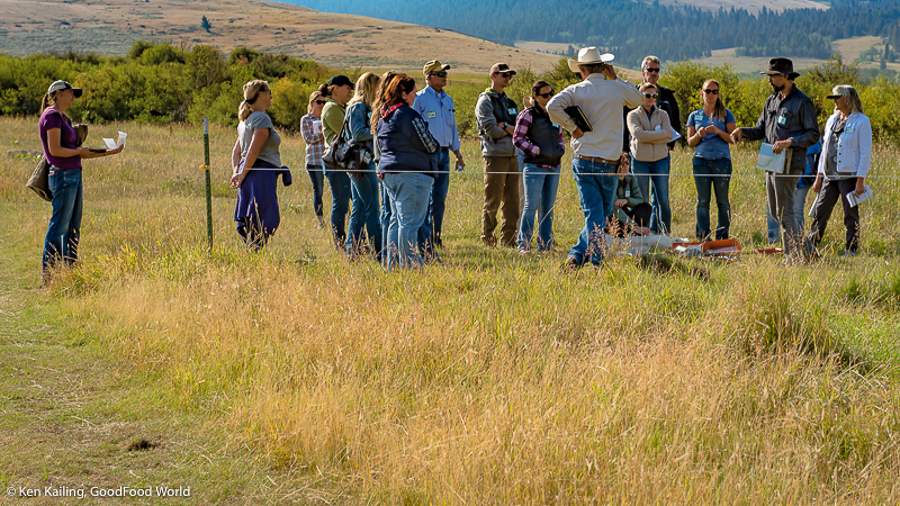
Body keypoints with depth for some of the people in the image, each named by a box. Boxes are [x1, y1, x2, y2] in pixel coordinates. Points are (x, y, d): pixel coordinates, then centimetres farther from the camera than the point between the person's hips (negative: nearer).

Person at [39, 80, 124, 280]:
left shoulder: (64, 119, 19)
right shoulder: (52, 116, -10)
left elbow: (76, 151, 19)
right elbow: (55, 149, -18)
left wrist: (110, 152, 15)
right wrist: (80, 151, -5)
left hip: (74, 175, 10)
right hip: (62, 174, -10)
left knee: (74, 226, 12)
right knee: (59, 225, -8)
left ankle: (70, 268, 18)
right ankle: (48, 271, -4)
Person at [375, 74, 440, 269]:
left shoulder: (384, 116, 14)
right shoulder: (407, 115, -16)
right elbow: (428, 144, -13)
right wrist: (436, 146, 8)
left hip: (389, 172, 10)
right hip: (411, 173, -10)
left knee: (397, 220, 15)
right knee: (410, 222, -7)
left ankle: (393, 265, 16)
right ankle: (409, 266, -7)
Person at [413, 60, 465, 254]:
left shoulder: (447, 100, 16)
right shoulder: (420, 99, -5)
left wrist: (458, 154, 20)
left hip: (444, 153, 7)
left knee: (440, 199, 7)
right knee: (425, 199, -7)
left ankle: (436, 238, 13)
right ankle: (424, 241, -5)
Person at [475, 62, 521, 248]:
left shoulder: (510, 103, 20)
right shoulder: (485, 101, -2)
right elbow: (491, 129, -13)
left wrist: (505, 126, -8)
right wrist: (510, 130, 1)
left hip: (513, 156, 7)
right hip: (495, 156, -7)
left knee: (512, 202, 7)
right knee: (492, 203, -5)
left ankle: (508, 241, 11)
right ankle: (487, 241, 1)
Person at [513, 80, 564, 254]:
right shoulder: (528, 114, -4)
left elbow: (560, 137, 25)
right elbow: (517, 139, -7)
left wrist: (561, 149, 5)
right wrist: (537, 151, -13)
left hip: (554, 167, 6)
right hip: (535, 166, -6)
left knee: (548, 207, 8)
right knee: (531, 206, -9)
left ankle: (545, 245, 14)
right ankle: (523, 245, -6)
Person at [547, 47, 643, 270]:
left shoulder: (576, 90, -2)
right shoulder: (618, 88, 1)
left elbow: (552, 106, -19)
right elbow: (637, 99, 23)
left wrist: (572, 127, -9)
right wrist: (615, 77, 22)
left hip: (583, 161, 0)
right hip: (610, 163, 0)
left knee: (594, 215, 3)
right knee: (603, 213, 13)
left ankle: (597, 263, -4)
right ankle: (578, 254, 6)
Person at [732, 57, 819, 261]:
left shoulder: (802, 102, -8)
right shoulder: (771, 101, 16)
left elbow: (813, 135, -10)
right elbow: (761, 129, 21)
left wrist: (789, 142, -22)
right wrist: (742, 131, 2)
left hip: (789, 165, -9)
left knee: (784, 213, -9)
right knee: (775, 211, 12)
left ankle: (794, 258, -1)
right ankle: (808, 251, 19)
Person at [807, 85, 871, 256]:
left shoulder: (861, 121, -5)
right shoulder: (832, 120, 15)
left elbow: (866, 153, -8)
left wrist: (860, 180, -14)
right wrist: (819, 177, 16)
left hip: (849, 176, -6)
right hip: (829, 176, 6)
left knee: (851, 215, 0)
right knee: (820, 212, 3)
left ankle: (851, 251, 7)